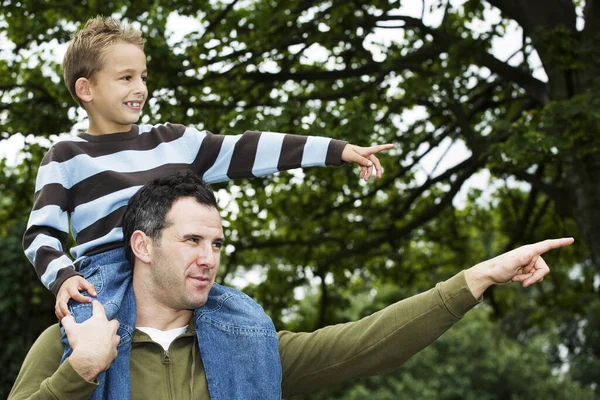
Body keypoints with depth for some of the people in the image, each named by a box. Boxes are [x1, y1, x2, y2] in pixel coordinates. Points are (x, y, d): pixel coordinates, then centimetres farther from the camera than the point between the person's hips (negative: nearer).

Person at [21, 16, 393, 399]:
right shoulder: (67, 159, 10)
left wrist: (339, 150, 9)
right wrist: (63, 277, -16)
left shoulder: (173, 141, 20)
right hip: (107, 276, -4)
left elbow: (246, 152, 15)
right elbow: (41, 234, 6)